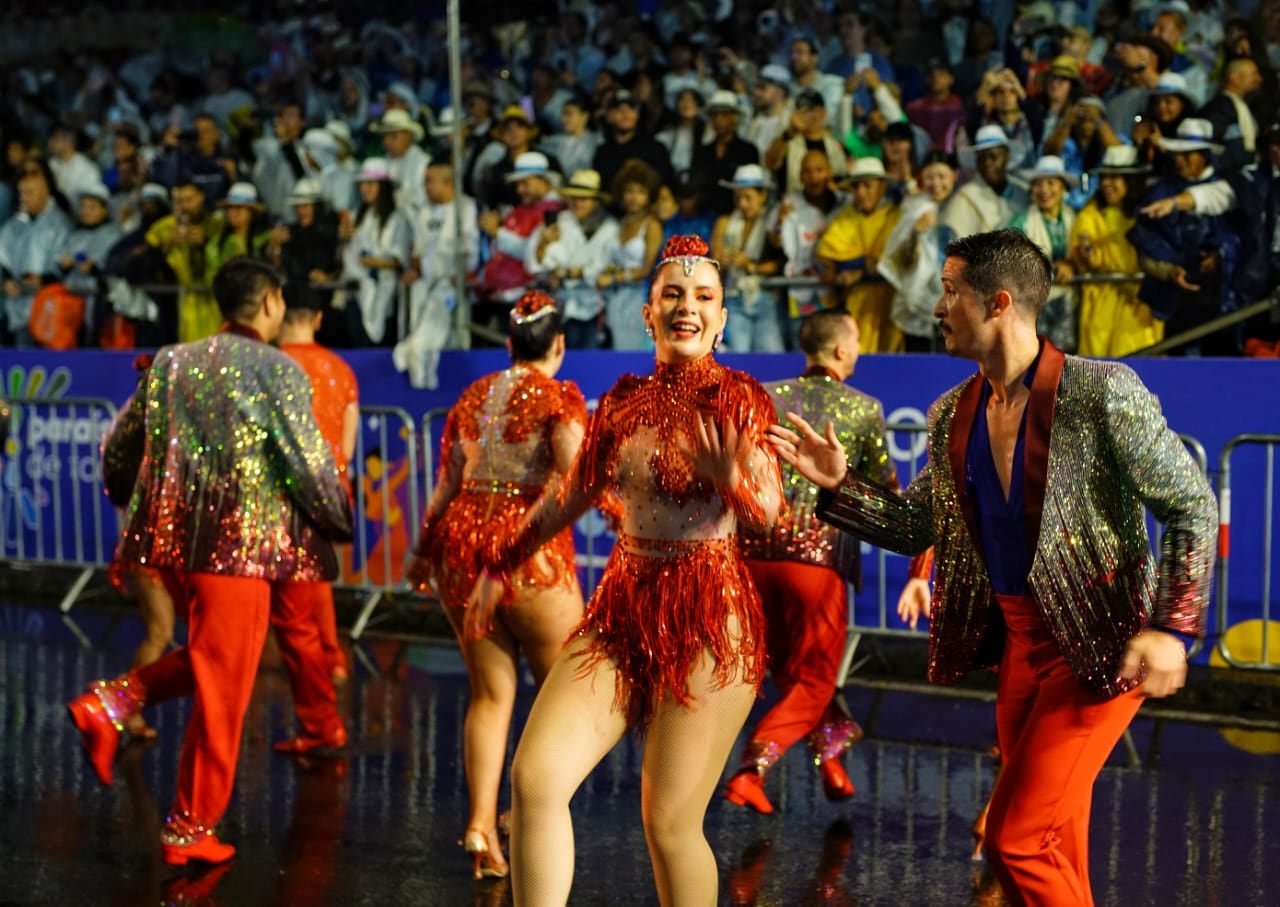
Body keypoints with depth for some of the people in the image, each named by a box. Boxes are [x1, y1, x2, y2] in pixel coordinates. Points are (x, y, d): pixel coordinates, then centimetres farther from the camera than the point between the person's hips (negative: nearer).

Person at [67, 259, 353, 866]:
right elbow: (308, 463, -9)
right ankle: (190, 828, 9)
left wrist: (138, 508, 31)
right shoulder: (275, 370, -6)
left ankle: (111, 702, 4)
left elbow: (117, 448, 15)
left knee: (206, 660, 25)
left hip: (173, 535, 6)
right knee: (222, 688, 3)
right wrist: (339, 519, 8)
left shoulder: (172, 362, 11)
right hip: (241, 540, -6)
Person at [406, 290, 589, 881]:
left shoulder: (473, 397, 14)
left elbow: (447, 482, 15)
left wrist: (424, 549, 23)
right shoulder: (558, 396, -3)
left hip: (462, 539, 6)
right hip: (529, 549, -5)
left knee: (490, 690, 8)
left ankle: (481, 823, -1)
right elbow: (573, 472, -18)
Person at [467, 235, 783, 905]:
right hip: (621, 609, 5)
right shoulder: (625, 399, 9)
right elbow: (573, 495, 22)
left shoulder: (739, 398, -5)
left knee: (670, 824, -5)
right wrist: (501, 564, 29)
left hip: (708, 621, -5)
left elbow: (767, 512, -16)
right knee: (535, 778, -11)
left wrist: (730, 479, -37)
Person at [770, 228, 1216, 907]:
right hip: (1017, 639, 7)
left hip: (1100, 645, -7)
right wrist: (837, 485, 0)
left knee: (1016, 839, -13)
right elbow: (916, 526, 14)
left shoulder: (1102, 392, -15)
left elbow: (1193, 508, -11)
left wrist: (1170, 628, -19)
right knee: (1053, 840, 14)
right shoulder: (952, 416, 5)